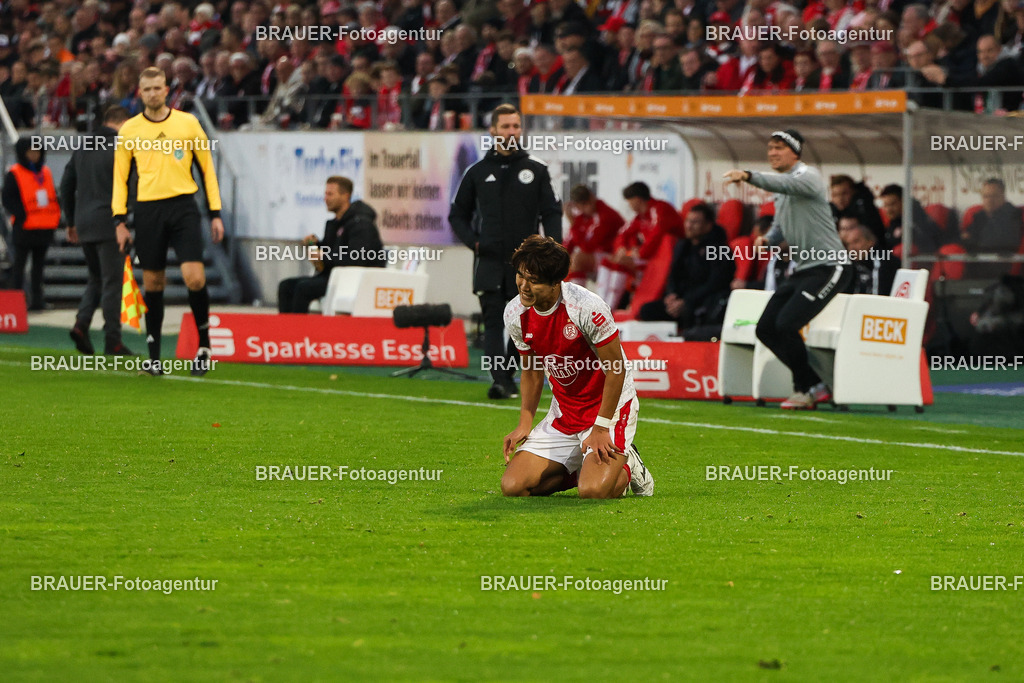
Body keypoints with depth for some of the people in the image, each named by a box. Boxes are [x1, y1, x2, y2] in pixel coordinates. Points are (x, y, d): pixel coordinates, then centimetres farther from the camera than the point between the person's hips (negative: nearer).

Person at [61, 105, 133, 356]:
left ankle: (81, 323, -4)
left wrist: (71, 222, 23)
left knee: (96, 279, 17)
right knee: (112, 282, -1)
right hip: (109, 224, -6)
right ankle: (112, 341, -2)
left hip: (84, 225, 6)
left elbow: (66, 186, 16)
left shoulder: (82, 147, 13)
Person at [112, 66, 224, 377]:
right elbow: (120, 176, 11)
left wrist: (215, 214, 5)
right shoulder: (129, 130, 7)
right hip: (147, 209, 1)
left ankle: (204, 344, 6)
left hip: (183, 206, -1)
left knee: (195, 278, -13)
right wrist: (120, 220, 3)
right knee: (153, 283, 3)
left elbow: (207, 168, 10)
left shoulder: (188, 123, 5)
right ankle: (153, 355, 12)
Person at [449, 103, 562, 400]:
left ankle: (507, 373, 17)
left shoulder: (536, 170, 7)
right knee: (493, 322, -10)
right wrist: (473, 241, 0)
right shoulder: (477, 172, 10)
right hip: (490, 262, 0)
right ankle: (501, 381, -17)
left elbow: (551, 213, 5)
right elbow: (458, 214, 18)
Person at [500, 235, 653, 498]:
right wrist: (525, 423, 0)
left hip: (609, 407, -6)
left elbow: (615, 370, -18)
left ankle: (627, 467, 9)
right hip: (563, 412, 6)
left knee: (594, 491, -27)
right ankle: (580, 469, 17)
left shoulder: (586, 308, -26)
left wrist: (600, 429, -18)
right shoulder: (515, 314, -7)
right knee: (513, 486, -8)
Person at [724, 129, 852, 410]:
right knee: (766, 329, 3)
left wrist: (749, 176, -47)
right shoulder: (780, 191, 17)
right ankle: (815, 386, 10)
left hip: (828, 268, -10)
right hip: (802, 270, 10)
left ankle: (805, 389, -3)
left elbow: (786, 184, -33)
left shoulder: (808, 176, -11)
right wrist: (768, 240, 5)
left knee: (786, 325, -20)